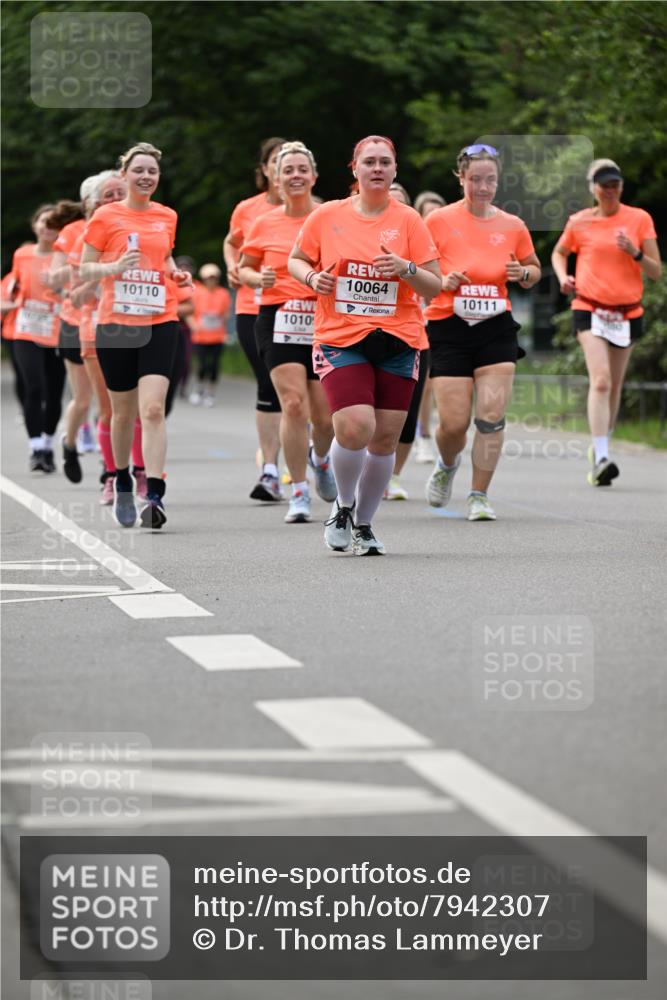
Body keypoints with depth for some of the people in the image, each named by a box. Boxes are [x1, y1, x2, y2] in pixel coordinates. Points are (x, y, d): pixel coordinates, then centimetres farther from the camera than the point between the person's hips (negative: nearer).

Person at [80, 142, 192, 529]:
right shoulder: (106, 216, 0)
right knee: (123, 411, 9)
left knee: (153, 409, -14)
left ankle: (155, 496, -19)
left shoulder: (167, 217, 9)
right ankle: (123, 483, 32)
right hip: (116, 323, -1)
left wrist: (176, 273, 5)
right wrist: (115, 267, -17)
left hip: (160, 322, 1)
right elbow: (85, 268, 1)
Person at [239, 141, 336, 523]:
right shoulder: (264, 224, 4)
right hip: (279, 320, -1)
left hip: (325, 321, 1)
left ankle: (320, 457, 39)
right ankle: (299, 493, -5)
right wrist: (258, 278, -6)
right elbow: (244, 267, 15)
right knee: (294, 404, -16)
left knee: (326, 417, 3)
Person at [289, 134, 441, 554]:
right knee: (355, 429, -18)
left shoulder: (408, 220, 2)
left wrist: (405, 268, -16)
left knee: (385, 439, 2)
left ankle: (364, 523, 23)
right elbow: (295, 260, 17)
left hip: (398, 343, 2)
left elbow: (434, 286, 3)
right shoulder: (327, 216, 3)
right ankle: (343, 506, 10)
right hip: (340, 340, -2)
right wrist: (312, 276, -4)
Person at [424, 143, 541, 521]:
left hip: (496, 329, 2)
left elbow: (535, 269, 18)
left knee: (492, 416, -10)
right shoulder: (438, 221, -3)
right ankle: (448, 464, 32)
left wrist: (524, 273, -4)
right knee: (454, 423, -4)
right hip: (449, 329, -2)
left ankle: (480, 496, 3)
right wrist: (441, 282, -16)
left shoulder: (512, 226, 5)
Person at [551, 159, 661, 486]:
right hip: (590, 308, -2)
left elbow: (656, 272, 2)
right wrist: (563, 276, 0)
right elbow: (558, 253, 20)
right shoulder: (579, 222, 1)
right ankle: (601, 458, -25)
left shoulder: (639, 219, 1)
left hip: (627, 311, 2)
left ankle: (601, 446, 32)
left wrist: (635, 252, -17)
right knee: (600, 381, -19)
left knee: (615, 385, 11)